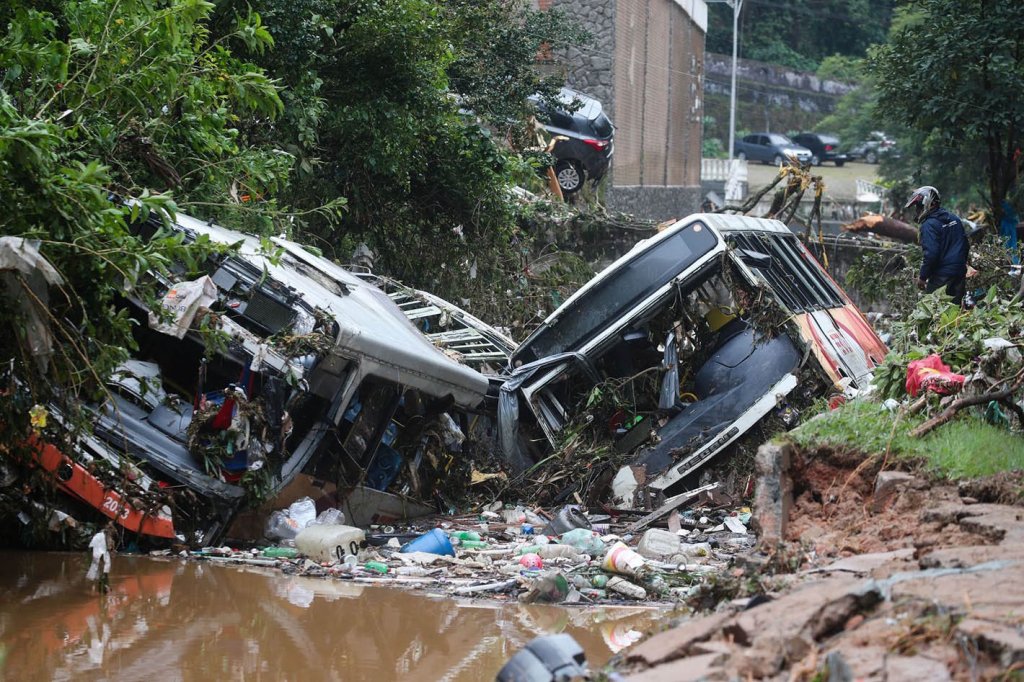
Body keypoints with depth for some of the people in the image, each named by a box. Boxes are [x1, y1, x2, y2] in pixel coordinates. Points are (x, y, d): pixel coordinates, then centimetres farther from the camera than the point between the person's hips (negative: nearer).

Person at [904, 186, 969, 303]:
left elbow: (930, 254, -20)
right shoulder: (955, 219, 11)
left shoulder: (929, 225, -14)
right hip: (960, 274, 8)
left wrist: (922, 277, -11)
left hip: (941, 276, -8)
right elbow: (965, 245, 17)